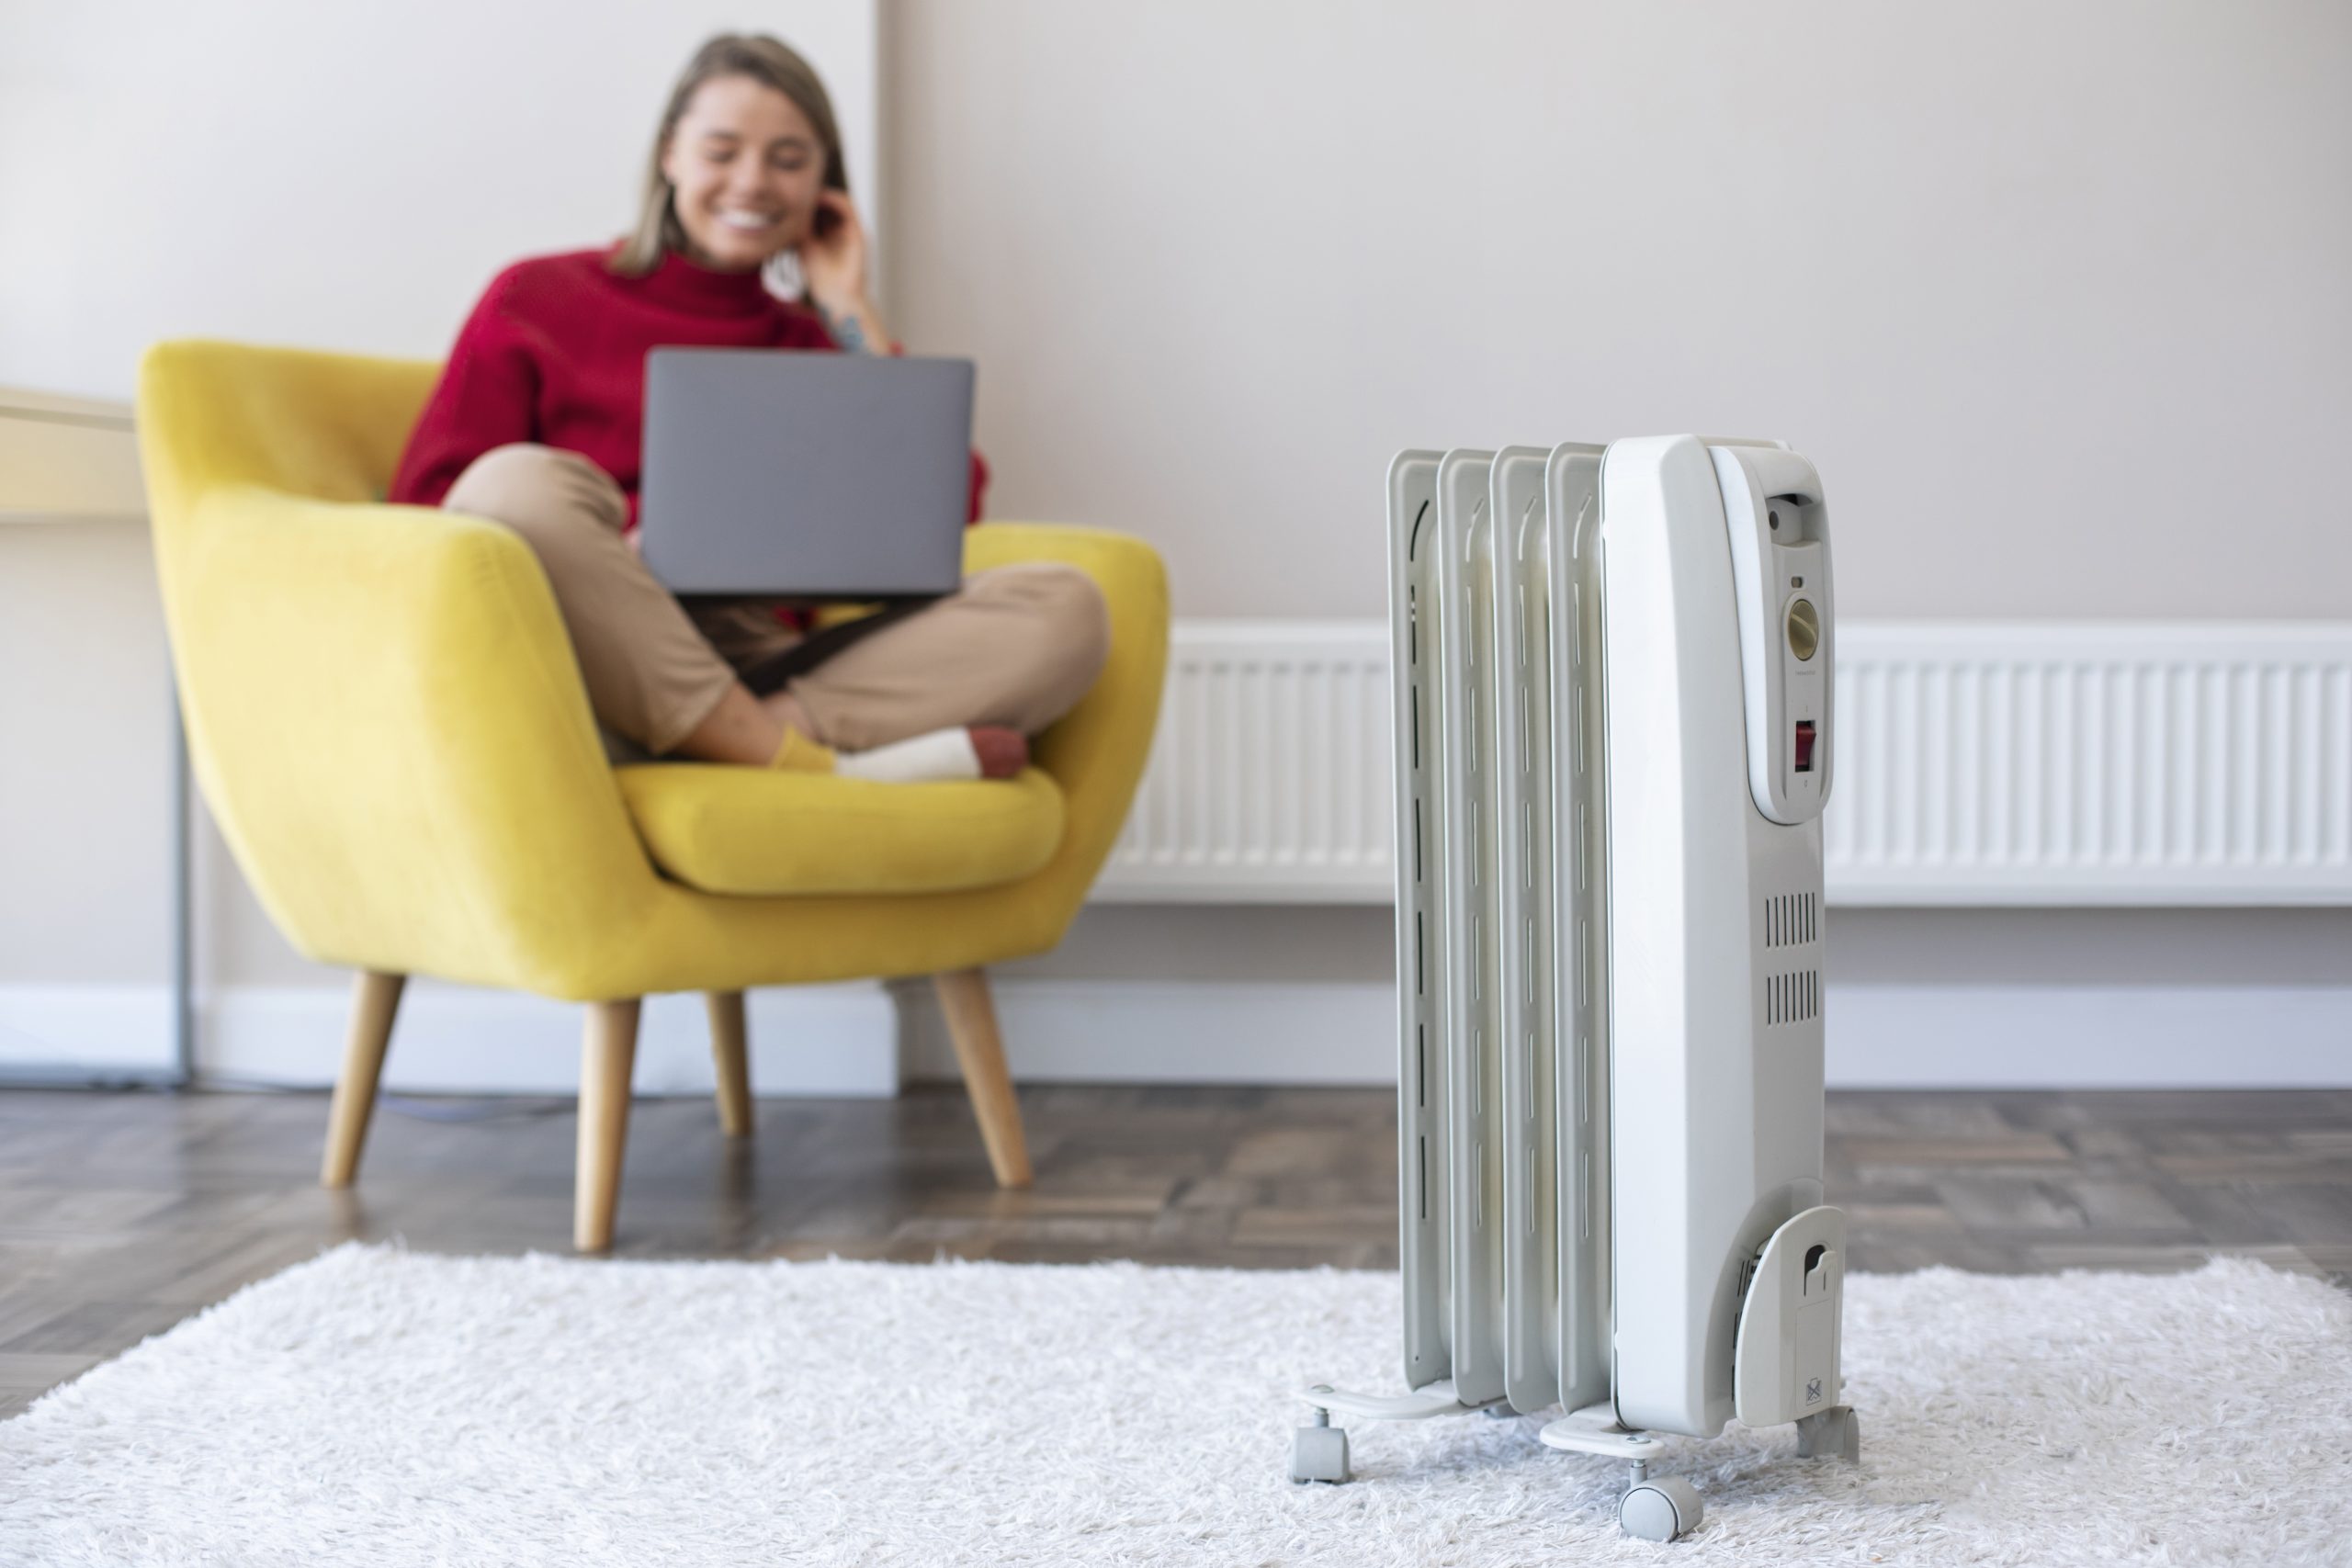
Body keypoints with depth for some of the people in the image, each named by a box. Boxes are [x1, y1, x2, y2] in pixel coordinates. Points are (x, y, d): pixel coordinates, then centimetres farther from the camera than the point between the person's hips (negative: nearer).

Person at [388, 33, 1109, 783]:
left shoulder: (812, 341, 23)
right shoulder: (538, 299, 15)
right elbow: (427, 501, 6)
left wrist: (850, 313, 13)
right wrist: (624, 544, -11)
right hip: (605, 663, -2)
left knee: (1066, 608, -19)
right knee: (520, 481, -34)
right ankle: (814, 770, -33)